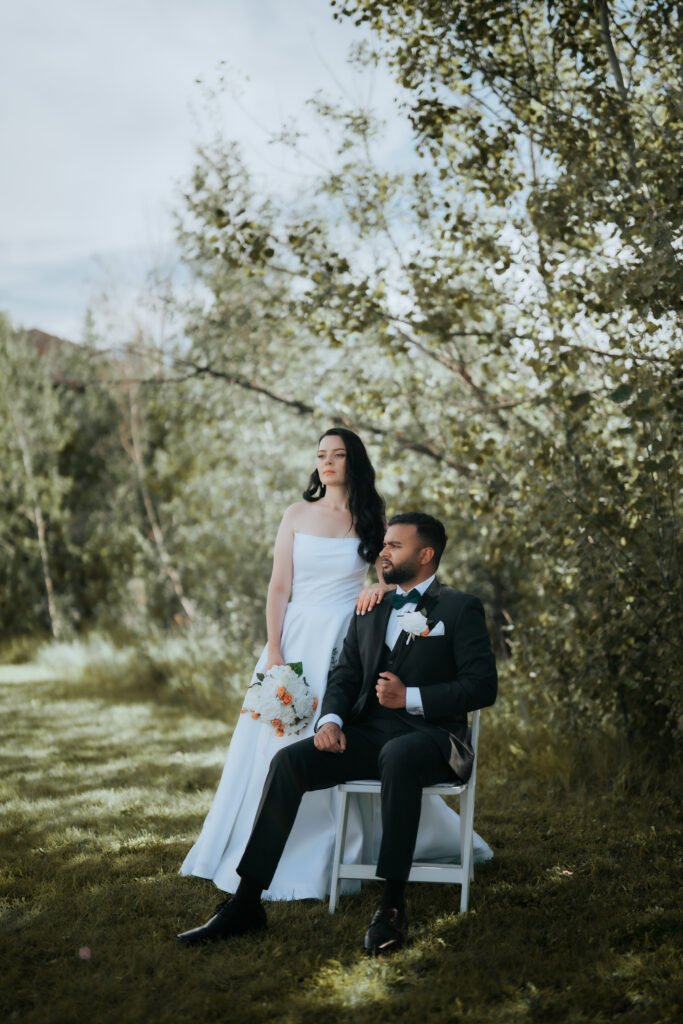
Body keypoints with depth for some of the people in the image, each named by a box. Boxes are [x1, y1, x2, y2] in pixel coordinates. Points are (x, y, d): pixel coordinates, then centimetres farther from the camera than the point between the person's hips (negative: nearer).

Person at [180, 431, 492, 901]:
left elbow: (397, 575, 3)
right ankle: (273, 857, 14)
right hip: (298, 637, 1)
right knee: (285, 742, 2)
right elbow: (279, 587, 2)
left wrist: (382, 586, -21)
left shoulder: (370, 521, 5)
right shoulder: (297, 515, 6)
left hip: (348, 641, -1)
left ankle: (339, 858, 12)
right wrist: (273, 650, -7)